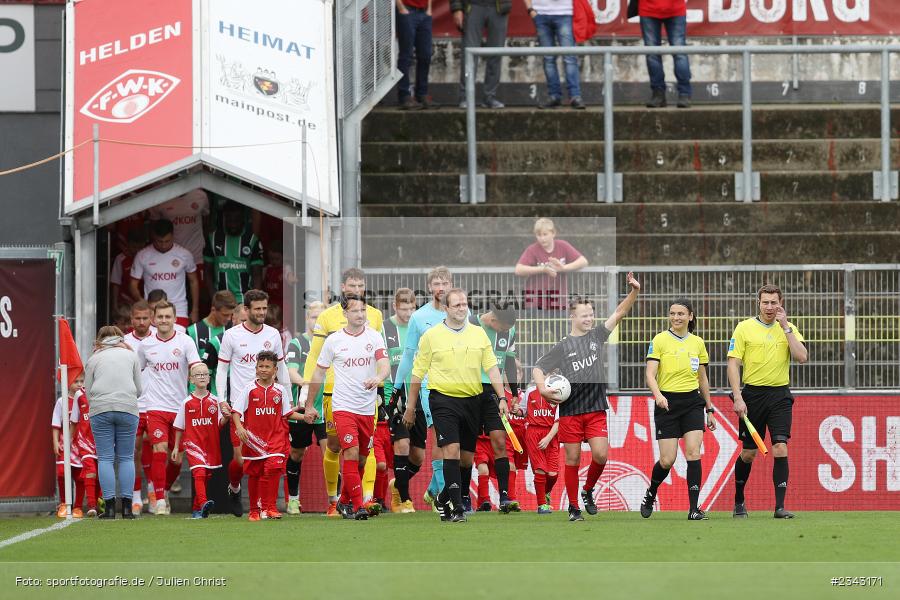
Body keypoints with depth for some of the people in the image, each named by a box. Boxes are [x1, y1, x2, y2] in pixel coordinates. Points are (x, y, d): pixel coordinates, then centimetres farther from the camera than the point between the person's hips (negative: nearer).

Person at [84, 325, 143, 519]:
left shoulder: (93, 359, 13)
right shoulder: (130, 355, 15)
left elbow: (88, 390, 10)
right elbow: (139, 389, 16)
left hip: (100, 409, -1)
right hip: (128, 408, 1)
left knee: (105, 458, 2)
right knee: (126, 458, 5)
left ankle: (109, 506, -5)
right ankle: (127, 506, -1)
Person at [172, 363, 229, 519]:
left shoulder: (214, 401, 3)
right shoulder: (187, 403, 1)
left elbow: (220, 424, 3)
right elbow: (179, 427, 9)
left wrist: (225, 416, -19)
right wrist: (176, 447, 10)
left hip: (211, 444, 2)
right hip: (193, 443, -2)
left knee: (205, 477, 9)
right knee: (199, 473, -21)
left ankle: (196, 509, 21)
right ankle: (203, 503, -37)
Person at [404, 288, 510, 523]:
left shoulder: (479, 334, 8)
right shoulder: (431, 336, 0)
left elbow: (491, 368, 8)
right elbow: (418, 372, 4)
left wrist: (502, 398, -2)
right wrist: (410, 407, 5)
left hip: (473, 400, 4)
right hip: (444, 399, -4)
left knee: (467, 458, 7)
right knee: (452, 450, -16)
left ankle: (445, 498, 27)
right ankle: (456, 508, -16)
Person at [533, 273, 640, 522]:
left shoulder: (596, 336, 8)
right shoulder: (562, 346, 1)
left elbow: (620, 312, 4)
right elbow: (538, 368, 4)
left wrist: (634, 291, -10)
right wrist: (543, 389, -14)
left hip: (596, 409, 2)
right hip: (570, 410, -2)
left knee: (601, 455, -11)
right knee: (572, 459, 2)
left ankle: (588, 491, 16)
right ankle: (573, 506, 13)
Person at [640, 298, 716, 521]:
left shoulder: (697, 343, 10)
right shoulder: (660, 340, -2)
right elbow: (650, 374, -10)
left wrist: (710, 410, 19)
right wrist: (658, 395, -29)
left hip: (692, 402, 3)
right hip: (667, 403, -3)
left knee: (693, 453, -13)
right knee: (667, 460, -4)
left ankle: (694, 508, -11)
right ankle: (650, 494, 27)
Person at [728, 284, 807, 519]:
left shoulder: (789, 329, 7)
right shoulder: (744, 328, 0)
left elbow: (802, 357, -8)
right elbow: (733, 364, -3)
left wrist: (786, 327, -10)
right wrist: (738, 398, -11)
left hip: (780, 395, 1)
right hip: (753, 393, -1)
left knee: (780, 448, -12)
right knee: (749, 453, 6)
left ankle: (780, 506, -12)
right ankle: (739, 502, 26)